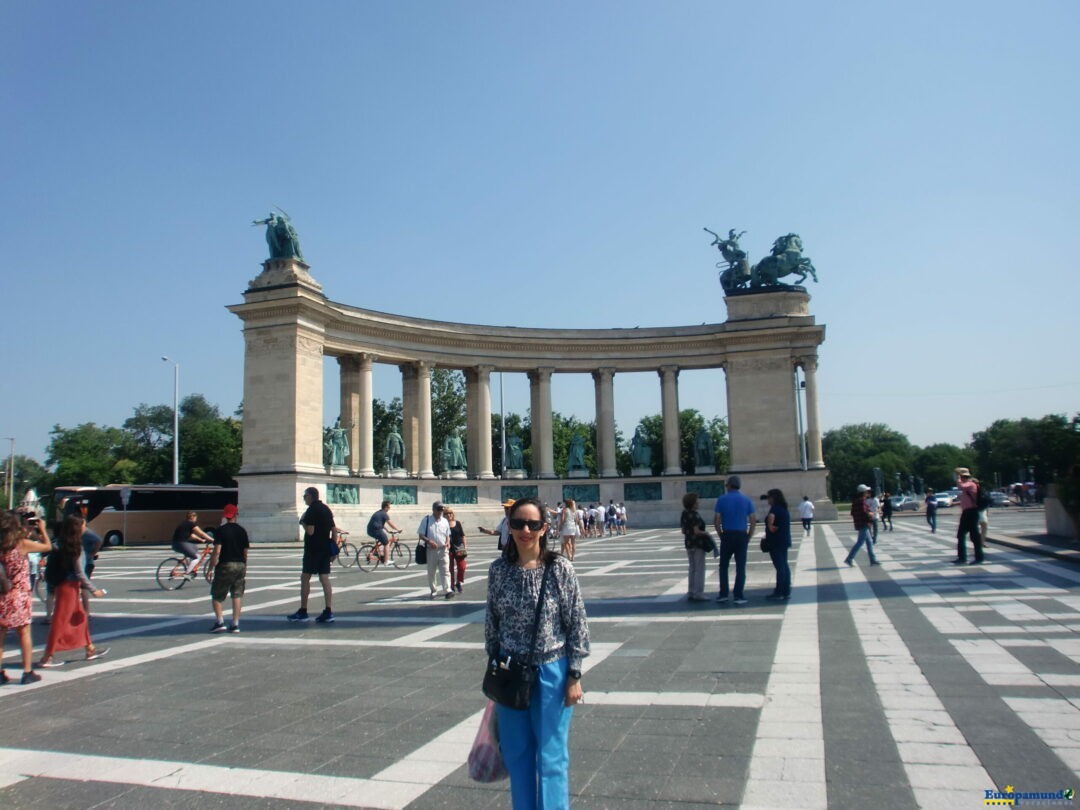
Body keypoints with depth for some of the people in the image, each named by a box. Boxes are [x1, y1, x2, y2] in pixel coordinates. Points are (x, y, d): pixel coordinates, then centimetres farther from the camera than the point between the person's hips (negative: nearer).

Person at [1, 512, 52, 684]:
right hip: (19, 596, -3)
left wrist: (27, 534, 15)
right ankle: (27, 672, 7)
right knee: (24, 633, 5)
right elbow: (47, 546, 0)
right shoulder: (23, 544, -10)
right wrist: (42, 529, 15)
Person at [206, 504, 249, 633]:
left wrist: (210, 569, -8)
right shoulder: (242, 530, 7)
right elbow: (245, 552, 10)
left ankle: (220, 622, -1)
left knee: (216, 596, 8)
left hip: (225, 566, -4)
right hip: (240, 565, 4)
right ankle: (235, 624, 6)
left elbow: (217, 551, -13)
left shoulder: (220, 530, -6)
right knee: (237, 595, 8)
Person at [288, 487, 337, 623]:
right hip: (325, 549, 7)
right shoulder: (326, 509, 13)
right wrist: (334, 546, 16)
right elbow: (334, 529, 14)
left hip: (313, 549, -7)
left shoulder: (311, 510, -12)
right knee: (325, 579, 4)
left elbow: (310, 531, -19)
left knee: (305, 578, 3)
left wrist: (303, 522, -1)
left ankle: (303, 612, 7)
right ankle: (328, 612, 0)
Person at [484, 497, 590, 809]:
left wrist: (574, 676, -8)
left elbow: (577, 623, -8)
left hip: (551, 672, -3)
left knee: (551, 756, 6)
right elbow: (491, 622, 7)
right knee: (517, 754, 15)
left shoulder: (560, 569, -11)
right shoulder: (498, 570, -2)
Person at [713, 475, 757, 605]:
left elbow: (716, 520, -5)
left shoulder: (722, 499, -1)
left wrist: (721, 535, 6)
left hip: (727, 535, -1)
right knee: (740, 567, 3)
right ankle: (738, 596, 2)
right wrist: (749, 537, 6)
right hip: (742, 536, 1)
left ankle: (723, 594, 12)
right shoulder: (747, 500, 4)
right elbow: (753, 520, -1)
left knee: (724, 566, 12)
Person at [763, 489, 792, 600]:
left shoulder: (775, 508, -13)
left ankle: (779, 592, -3)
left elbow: (771, 516, -34)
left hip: (775, 542, -9)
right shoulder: (784, 509, 15)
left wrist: (770, 526, -20)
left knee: (779, 566, -6)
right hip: (784, 540, 9)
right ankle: (786, 592, 16)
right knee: (784, 565, 12)